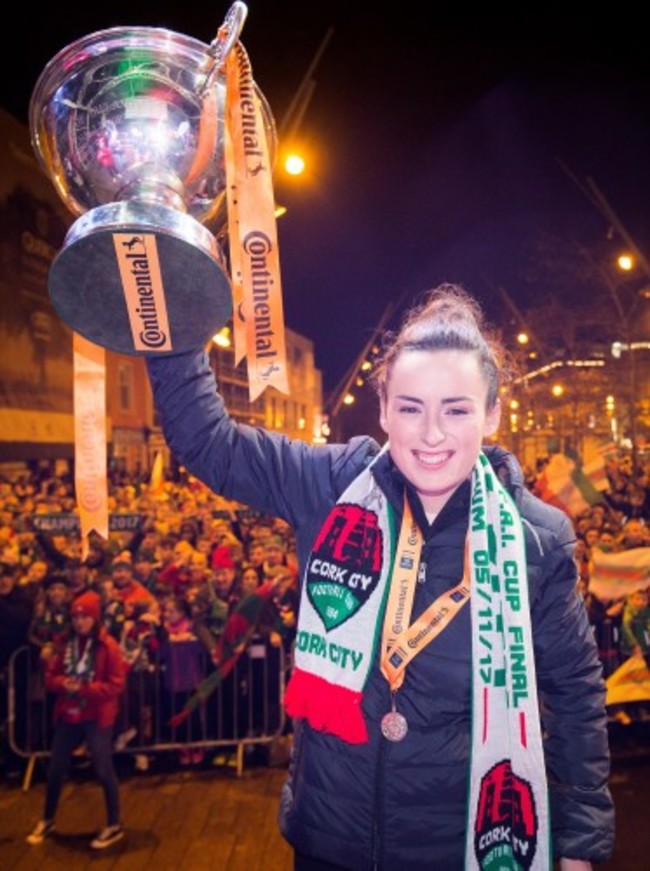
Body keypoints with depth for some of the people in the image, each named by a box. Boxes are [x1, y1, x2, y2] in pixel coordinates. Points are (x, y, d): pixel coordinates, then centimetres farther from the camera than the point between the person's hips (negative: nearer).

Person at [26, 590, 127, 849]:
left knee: (103, 769, -1)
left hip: (97, 716, -5)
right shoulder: (66, 643, 4)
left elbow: (116, 685, -13)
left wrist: (84, 689, -21)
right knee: (55, 768, 14)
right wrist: (63, 683, -12)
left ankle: (114, 825, 16)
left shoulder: (108, 646, -12)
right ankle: (47, 820, 35)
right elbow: (50, 676, 10)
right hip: (68, 714, 5)